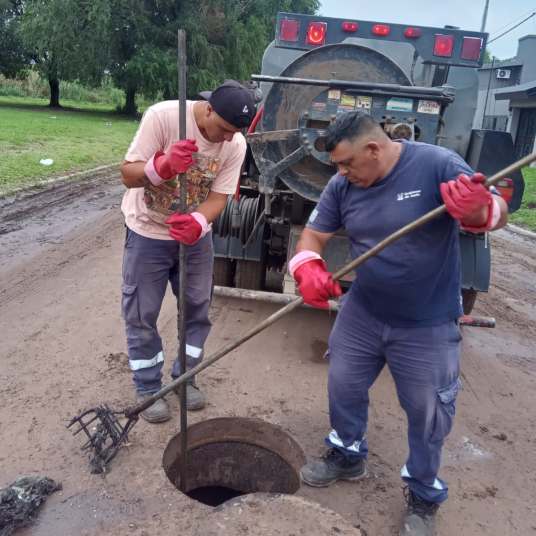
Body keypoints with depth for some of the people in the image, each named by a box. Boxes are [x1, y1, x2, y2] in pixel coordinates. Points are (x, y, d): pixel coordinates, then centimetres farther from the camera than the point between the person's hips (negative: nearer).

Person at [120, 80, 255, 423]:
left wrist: (198, 224, -36)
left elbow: (218, 198, -14)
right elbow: (128, 175, -22)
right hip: (148, 233, -3)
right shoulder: (162, 116, -25)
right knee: (142, 316, 4)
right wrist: (164, 166, -43)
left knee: (198, 309, 11)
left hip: (195, 234, 4)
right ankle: (148, 388, 24)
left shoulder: (236, 145, -15)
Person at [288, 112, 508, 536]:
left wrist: (477, 209, -44)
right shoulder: (342, 185, -5)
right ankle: (348, 457, 47)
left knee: (427, 414, 10)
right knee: (344, 388, 17)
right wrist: (308, 269, -23)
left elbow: (497, 212, -19)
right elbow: (314, 235, -1)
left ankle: (424, 499, 36)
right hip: (362, 314, 5)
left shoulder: (436, 164, -19)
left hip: (428, 325, -4)